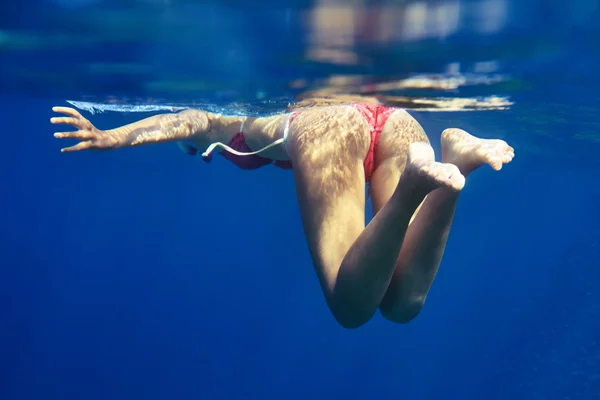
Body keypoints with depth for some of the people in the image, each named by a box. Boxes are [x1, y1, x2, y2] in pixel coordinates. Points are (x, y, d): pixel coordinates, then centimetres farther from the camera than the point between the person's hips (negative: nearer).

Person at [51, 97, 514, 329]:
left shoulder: (222, 123, 31)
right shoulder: (276, 104, 48)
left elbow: (189, 120, 8)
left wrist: (113, 137, -6)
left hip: (325, 127, -5)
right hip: (396, 118, 6)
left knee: (352, 307, -6)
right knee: (401, 302, -1)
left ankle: (413, 183, -29)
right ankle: (457, 155, -18)